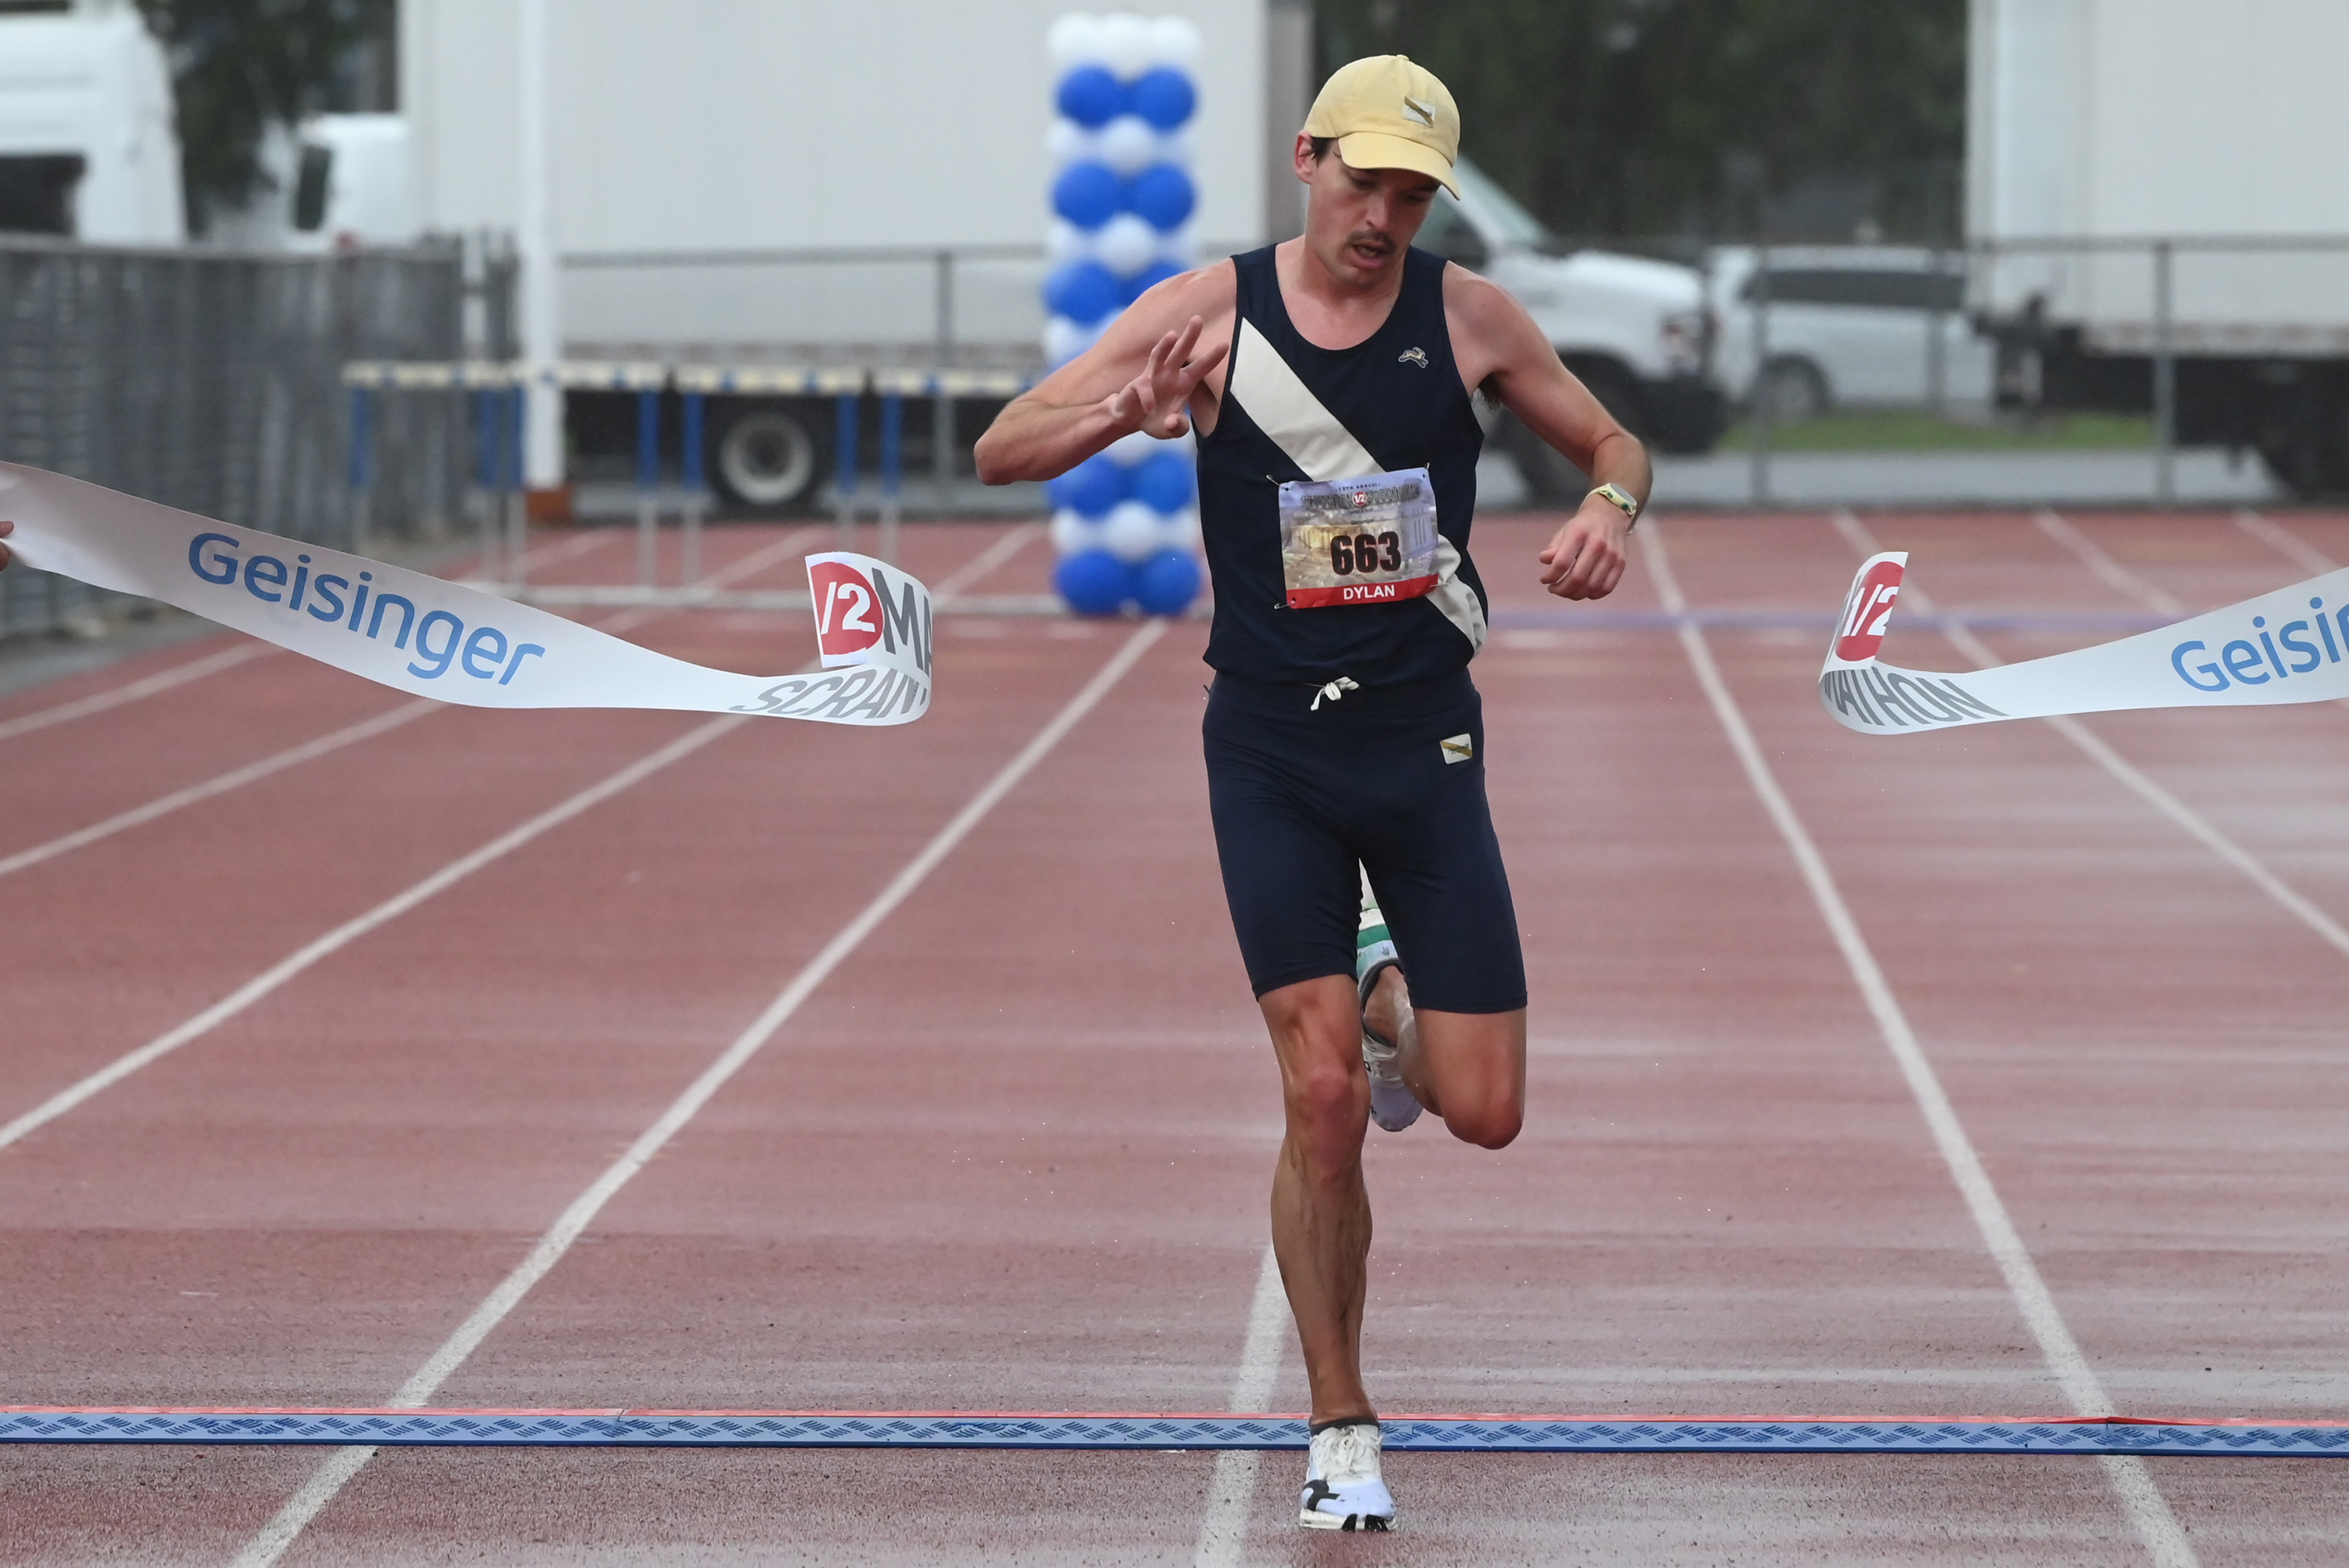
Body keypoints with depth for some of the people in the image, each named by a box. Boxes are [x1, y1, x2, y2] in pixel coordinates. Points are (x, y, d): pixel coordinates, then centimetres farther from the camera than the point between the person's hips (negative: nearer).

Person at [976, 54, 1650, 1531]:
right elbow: (1002, 451, -6)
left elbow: (1615, 441, 13)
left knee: (1485, 1113, -2)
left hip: (1427, 740, 2)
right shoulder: (1208, 313, -4)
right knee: (1322, 1103, -11)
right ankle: (1342, 1429, 5)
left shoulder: (1469, 317, 0)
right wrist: (1123, 412, -27)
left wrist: (1610, 511, -11)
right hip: (1272, 747, -2)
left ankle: (1394, 1006, 35)